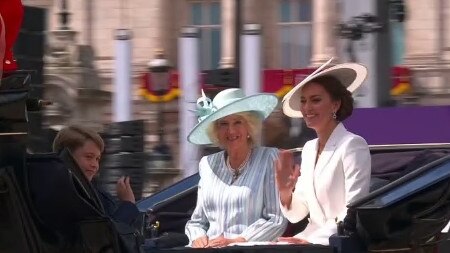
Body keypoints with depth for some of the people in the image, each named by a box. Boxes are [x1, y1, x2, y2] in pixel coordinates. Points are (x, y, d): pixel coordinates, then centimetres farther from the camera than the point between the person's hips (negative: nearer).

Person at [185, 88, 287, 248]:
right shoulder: (207, 164, 16)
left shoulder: (269, 159, 3)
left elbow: (277, 220, -4)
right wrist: (198, 238, -2)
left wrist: (237, 241, -14)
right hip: (210, 249, 4)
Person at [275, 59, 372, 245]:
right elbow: (296, 215, 14)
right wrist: (285, 191, -6)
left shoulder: (352, 145, -9)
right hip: (312, 241, 7)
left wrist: (313, 239, -24)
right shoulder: (309, 149, 13)